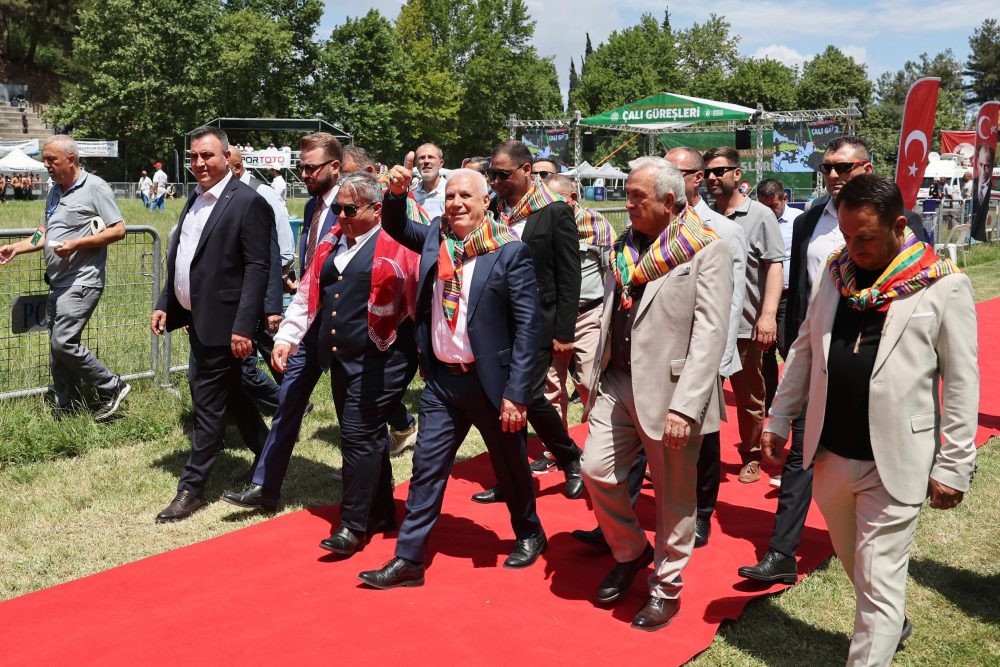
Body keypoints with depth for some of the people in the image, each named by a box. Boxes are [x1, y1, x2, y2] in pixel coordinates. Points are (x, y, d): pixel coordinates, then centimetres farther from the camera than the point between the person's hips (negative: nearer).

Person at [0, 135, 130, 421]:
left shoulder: (95, 187, -9)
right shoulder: (55, 191, 15)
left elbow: (118, 230, -13)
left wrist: (76, 244, -19)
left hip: (82, 282, -8)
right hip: (57, 283, 8)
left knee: (63, 342, -15)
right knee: (57, 347, 10)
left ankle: (112, 387, 2)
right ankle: (66, 406, 22)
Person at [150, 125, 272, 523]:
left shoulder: (248, 202, -13)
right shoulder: (194, 200, 13)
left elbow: (257, 268, -17)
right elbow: (178, 257, 19)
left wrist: (244, 327, -21)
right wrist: (164, 305, 12)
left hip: (222, 323, -9)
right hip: (195, 318, 9)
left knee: (208, 403, 0)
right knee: (232, 398, 17)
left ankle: (191, 489, 10)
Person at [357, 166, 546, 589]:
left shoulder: (510, 252, -12)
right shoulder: (435, 237, 4)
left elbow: (527, 326, -14)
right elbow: (396, 227, 23)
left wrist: (517, 393, -17)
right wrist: (397, 192, 0)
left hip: (489, 379, -4)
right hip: (441, 379, 5)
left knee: (511, 466, 14)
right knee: (426, 467, 6)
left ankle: (529, 535, 38)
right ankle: (408, 560, 14)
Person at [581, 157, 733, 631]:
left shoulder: (707, 250, -9)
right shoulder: (625, 245, 12)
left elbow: (710, 333, -16)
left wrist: (685, 406, -21)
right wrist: (595, 375, 12)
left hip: (668, 389, -6)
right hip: (617, 382, 6)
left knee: (673, 497, 6)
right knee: (596, 471, 5)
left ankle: (666, 587, 26)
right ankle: (631, 552, 31)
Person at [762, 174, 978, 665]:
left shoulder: (944, 286, -11)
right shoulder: (836, 272, 3)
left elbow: (961, 382, -8)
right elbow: (805, 350, 11)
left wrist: (953, 467, -8)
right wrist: (779, 419, 10)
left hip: (894, 461, -5)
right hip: (831, 454, 6)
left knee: (878, 586, 1)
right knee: (856, 566, 24)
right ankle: (893, 625, 51)